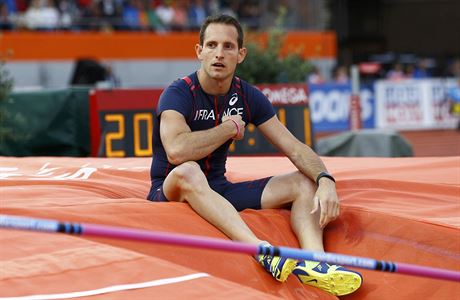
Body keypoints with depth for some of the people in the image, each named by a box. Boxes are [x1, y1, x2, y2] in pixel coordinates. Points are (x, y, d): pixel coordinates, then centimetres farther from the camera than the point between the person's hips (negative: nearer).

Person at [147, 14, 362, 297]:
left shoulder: (248, 96, 3)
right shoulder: (178, 94, -14)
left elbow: (294, 148, 0)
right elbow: (177, 151, -34)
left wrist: (325, 180, -21)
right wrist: (230, 128, -19)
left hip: (219, 192, 6)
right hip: (170, 192, -6)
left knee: (305, 182, -7)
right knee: (187, 172, -40)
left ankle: (313, 263, -35)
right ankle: (265, 253, -54)